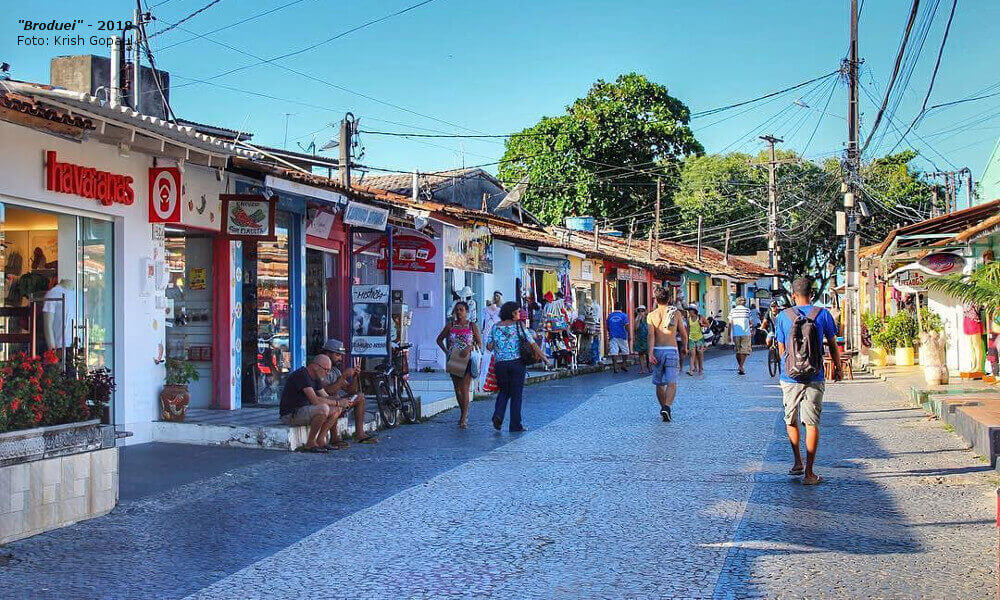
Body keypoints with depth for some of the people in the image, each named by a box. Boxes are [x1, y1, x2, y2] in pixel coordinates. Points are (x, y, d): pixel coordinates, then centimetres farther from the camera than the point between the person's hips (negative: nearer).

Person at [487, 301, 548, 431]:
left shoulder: (495, 327, 4)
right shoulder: (518, 326, -4)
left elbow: (489, 347, 2)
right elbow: (532, 343, -5)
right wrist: (543, 356, 4)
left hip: (501, 364, 3)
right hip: (517, 363, -3)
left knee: (504, 391, 19)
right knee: (516, 394, 6)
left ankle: (498, 415, -5)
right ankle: (515, 424, 8)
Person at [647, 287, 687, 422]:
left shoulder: (651, 315, 4)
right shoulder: (676, 313, 5)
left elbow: (651, 334, -10)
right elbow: (684, 334, 7)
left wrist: (650, 353, -17)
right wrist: (684, 348, 24)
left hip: (657, 350, 2)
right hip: (672, 350, -2)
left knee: (659, 384, 16)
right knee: (672, 383, -9)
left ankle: (663, 408, 28)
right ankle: (667, 407, -29)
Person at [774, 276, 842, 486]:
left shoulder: (783, 316, 1)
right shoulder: (823, 314, 0)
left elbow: (781, 349, 8)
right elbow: (833, 346, 8)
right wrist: (837, 368, 22)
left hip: (790, 376, 1)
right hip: (814, 377, -1)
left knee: (791, 420, 19)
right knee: (812, 423, 2)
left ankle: (797, 462, 25)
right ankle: (809, 472, 2)